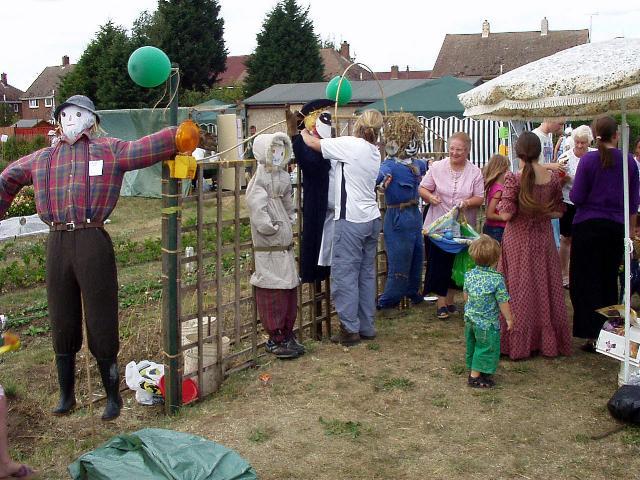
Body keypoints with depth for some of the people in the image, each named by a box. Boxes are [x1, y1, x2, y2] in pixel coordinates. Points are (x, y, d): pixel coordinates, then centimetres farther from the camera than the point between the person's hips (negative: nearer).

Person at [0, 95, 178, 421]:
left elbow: (148, 148, -3)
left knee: (101, 324, 1)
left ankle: (113, 397, 17)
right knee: (62, 325, 12)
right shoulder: (42, 159, 19)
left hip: (93, 243, -4)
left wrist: (178, 136, -18)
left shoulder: (110, 150, 7)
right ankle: (66, 395, 29)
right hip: (57, 244, 4)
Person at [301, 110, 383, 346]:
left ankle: (350, 329, 2)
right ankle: (367, 327, 20)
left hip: (351, 220, -8)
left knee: (345, 274, -1)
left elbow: (313, 143, -4)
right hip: (372, 219, 8)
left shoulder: (350, 144, -12)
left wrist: (304, 132, 17)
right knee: (367, 273, 12)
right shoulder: (375, 152, 10)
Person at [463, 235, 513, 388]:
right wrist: (509, 319, -1)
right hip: (488, 322, -6)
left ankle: (473, 370, 33)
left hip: (470, 318, 6)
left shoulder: (469, 275, -3)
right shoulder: (497, 279, -20)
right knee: (486, 347, 6)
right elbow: (503, 302, -14)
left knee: (472, 346, 20)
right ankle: (475, 376, 8)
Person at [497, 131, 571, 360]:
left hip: (518, 240, -3)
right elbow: (558, 212, 5)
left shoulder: (513, 179, -16)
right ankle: (548, 341, 23)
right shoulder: (553, 178, -3)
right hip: (544, 239, 3)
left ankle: (518, 342, 13)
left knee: (519, 290, 6)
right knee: (545, 289, 14)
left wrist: (501, 204, 2)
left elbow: (506, 214, -18)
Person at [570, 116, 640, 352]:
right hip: (616, 227, 3)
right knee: (609, 280, 15)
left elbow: (577, 197, -10)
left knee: (586, 281, 5)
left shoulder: (588, 160, -10)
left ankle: (592, 336, 3)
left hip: (588, 226, -3)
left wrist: (570, 188, 11)